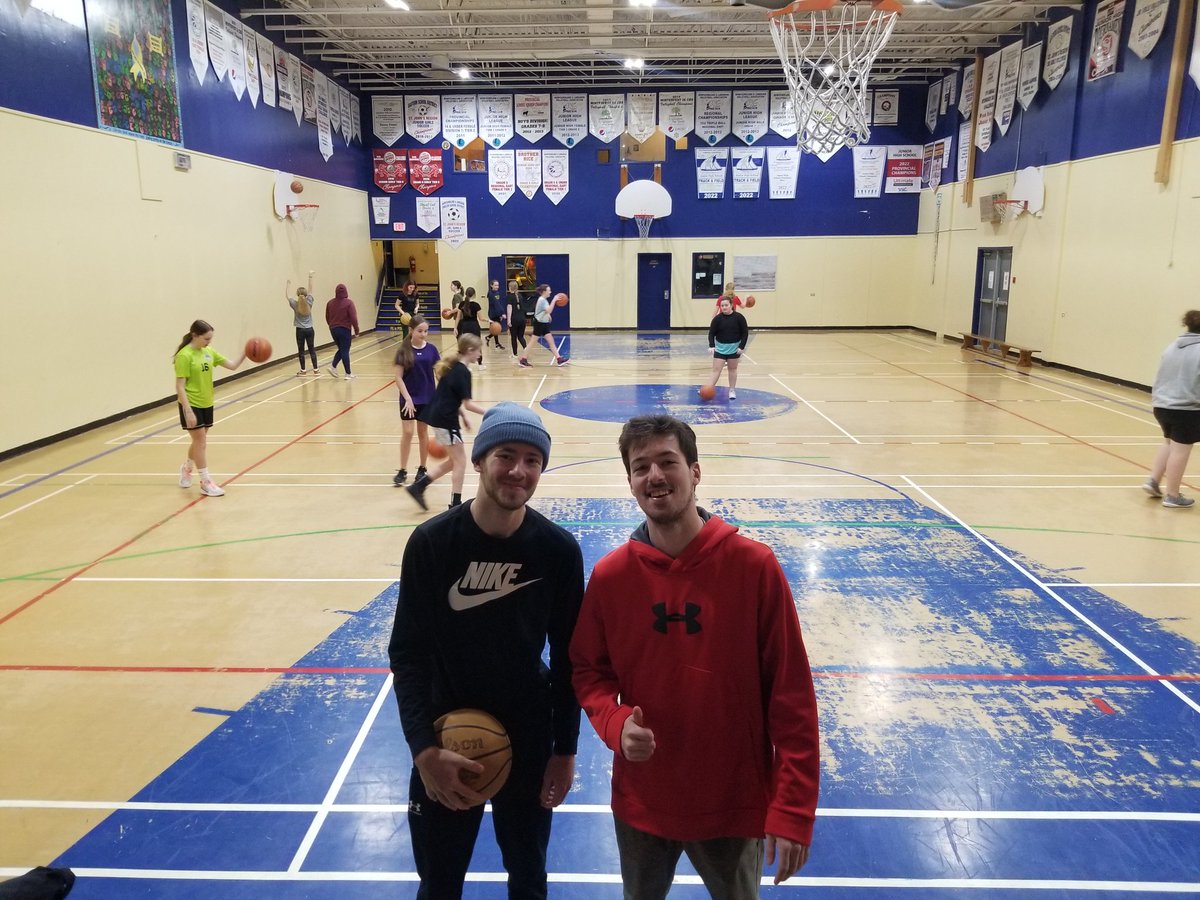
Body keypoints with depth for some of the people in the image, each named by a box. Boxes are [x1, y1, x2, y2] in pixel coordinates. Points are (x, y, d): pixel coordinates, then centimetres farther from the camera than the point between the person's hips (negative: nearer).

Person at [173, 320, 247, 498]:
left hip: (206, 404, 7)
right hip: (191, 405, -7)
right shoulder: (185, 356, -17)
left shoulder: (209, 352, 3)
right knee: (201, 442, -3)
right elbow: (179, 386, -19)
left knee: (199, 441, 18)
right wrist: (188, 411, -23)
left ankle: (187, 468, 42)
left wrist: (245, 354, -11)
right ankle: (206, 482, 5)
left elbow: (231, 365, 7)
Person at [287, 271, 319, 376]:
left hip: (300, 330, -2)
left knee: (301, 351, 4)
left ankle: (303, 370, 6)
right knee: (312, 350, 6)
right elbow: (310, 289, 4)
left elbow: (287, 295, 7)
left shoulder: (295, 304, -7)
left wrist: (289, 284, 15)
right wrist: (310, 276, 10)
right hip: (310, 329, 2)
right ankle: (316, 369, 7)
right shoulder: (309, 302, -5)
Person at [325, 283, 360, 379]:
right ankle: (348, 373, 4)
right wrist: (356, 329, -4)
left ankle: (333, 366, 2)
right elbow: (353, 317, -14)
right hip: (344, 329, -5)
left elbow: (327, 318, 11)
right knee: (345, 351, 1)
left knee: (341, 350, 19)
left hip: (333, 329, 5)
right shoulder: (349, 302, -12)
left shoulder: (330, 303, 4)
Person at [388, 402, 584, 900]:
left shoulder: (559, 549, -11)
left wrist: (565, 749, -1)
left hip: (529, 739, 1)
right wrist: (423, 748, -19)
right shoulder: (431, 542, -14)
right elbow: (408, 653, -11)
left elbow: (568, 656, -2)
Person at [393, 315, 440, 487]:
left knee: (423, 432, 11)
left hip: (427, 398, 2)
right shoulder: (404, 350, -8)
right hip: (409, 398, -2)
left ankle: (422, 469, 22)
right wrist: (408, 398, -15)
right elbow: (398, 377, -8)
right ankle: (403, 471, 10)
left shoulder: (431, 349, -2)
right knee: (407, 433, 0)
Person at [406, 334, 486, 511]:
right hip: (446, 420, -9)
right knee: (460, 461, 1)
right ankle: (455, 504, 7)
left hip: (439, 416, 9)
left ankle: (418, 486, 18)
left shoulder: (453, 367, 11)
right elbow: (467, 404, -19)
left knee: (453, 460, 16)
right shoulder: (463, 372, -17)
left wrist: (463, 416, 19)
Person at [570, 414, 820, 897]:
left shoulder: (754, 566, -16)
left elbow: (792, 697, -13)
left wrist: (792, 811, -15)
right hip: (641, 803, 2)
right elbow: (588, 670, 3)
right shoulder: (610, 575, -9)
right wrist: (615, 722, -17)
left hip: (735, 803, -2)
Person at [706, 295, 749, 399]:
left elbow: (745, 333, -4)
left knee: (732, 369, 11)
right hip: (720, 348, 0)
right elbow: (711, 333, -5)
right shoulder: (717, 318, -6)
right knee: (716, 370, -3)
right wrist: (711, 346, -20)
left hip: (734, 348, 0)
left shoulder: (739, 317, -8)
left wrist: (742, 346, -12)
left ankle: (732, 390, 22)